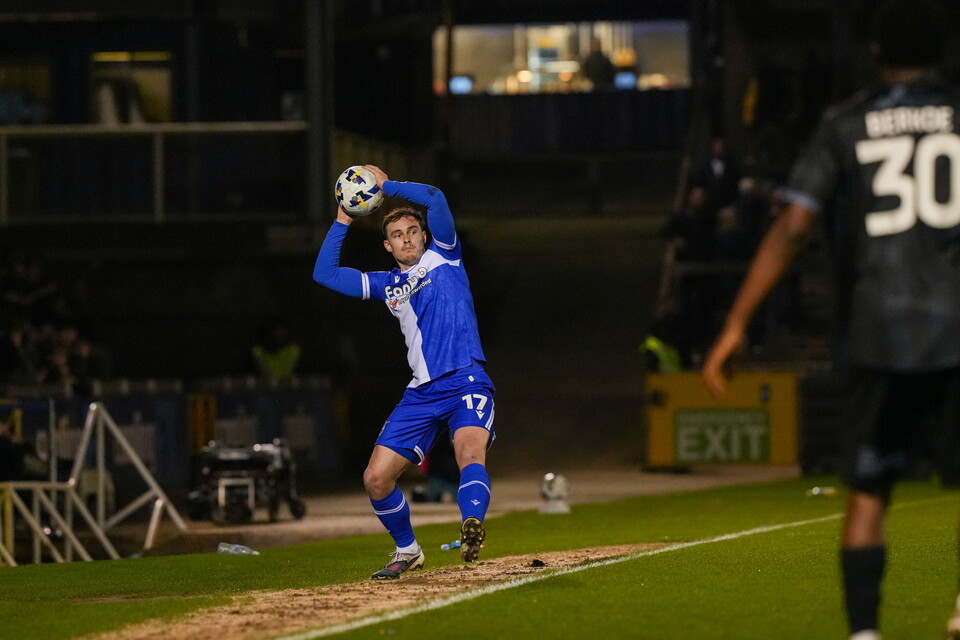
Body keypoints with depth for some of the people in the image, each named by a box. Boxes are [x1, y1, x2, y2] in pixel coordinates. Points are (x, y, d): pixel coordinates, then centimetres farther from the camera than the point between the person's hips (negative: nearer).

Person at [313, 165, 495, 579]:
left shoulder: (443, 257, 8)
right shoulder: (387, 284, 19)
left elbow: (435, 199, -6)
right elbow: (324, 274, 19)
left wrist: (386, 184, 4)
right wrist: (342, 222, 16)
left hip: (467, 382, -6)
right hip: (422, 393, 6)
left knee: (470, 452, -33)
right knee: (376, 479, 1)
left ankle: (471, 529, -55)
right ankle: (407, 551, 21)